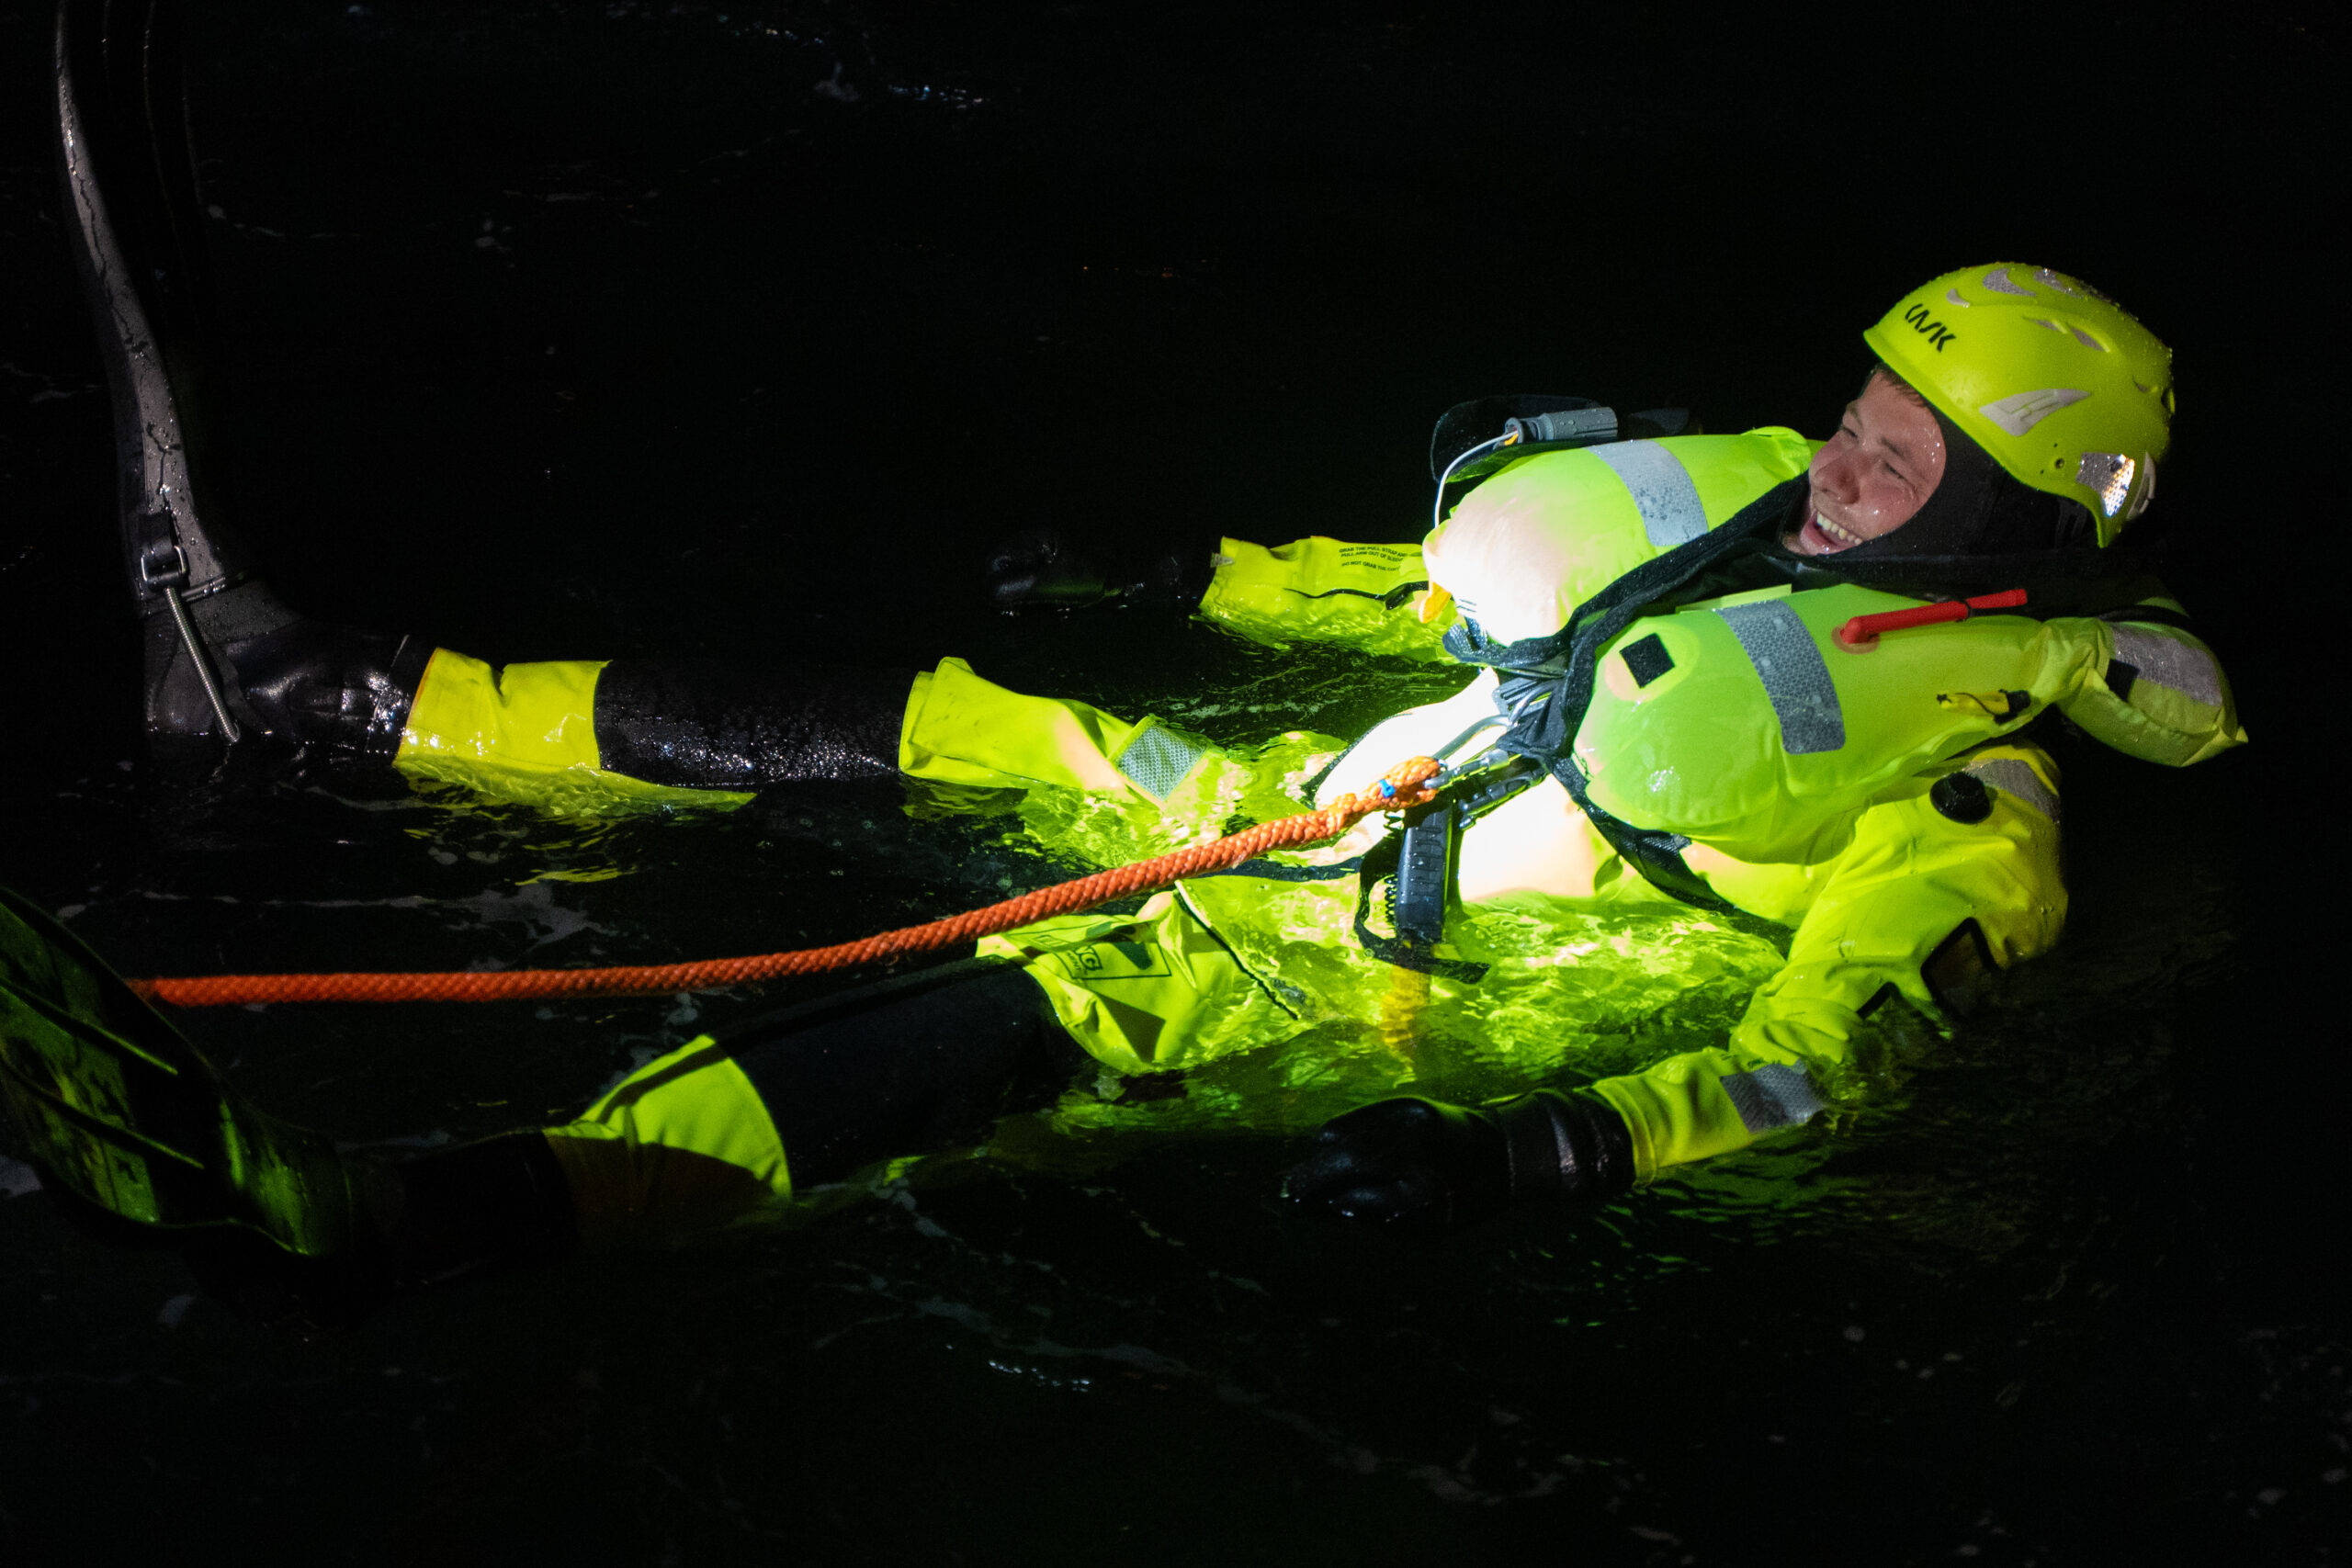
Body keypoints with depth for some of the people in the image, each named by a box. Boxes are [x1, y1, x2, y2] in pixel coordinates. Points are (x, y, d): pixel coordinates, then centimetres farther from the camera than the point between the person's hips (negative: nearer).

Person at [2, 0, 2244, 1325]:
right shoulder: (1762, 519, 13)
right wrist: (1175, 583, 22)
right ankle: (297, 684, -5)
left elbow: (1817, 1067, -22)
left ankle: (397, 1221, -47)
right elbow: (1448, 593, 23)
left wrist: (1542, 1154, -39)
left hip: (1443, 993, -8)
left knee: (1048, 1001, -34)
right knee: (902, 724, -4)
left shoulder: (1962, 794, -10)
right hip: (1316, 811, 8)